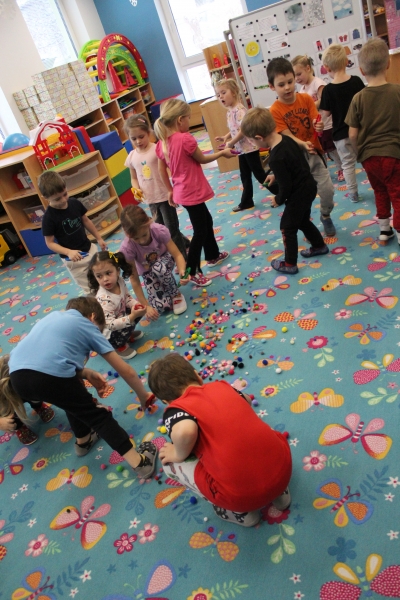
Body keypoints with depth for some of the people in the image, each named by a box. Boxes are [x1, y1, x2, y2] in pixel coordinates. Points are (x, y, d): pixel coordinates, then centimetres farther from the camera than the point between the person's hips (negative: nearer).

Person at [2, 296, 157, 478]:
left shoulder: (53, 316, 33)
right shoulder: (88, 326, 19)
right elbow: (127, 372, 20)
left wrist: (87, 374, 23)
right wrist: (143, 396, 36)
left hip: (17, 377, 6)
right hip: (50, 377, -6)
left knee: (74, 397, 33)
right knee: (96, 415, 15)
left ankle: (83, 440, 51)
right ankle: (139, 462, 14)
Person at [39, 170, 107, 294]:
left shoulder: (75, 203, -6)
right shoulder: (49, 218, -20)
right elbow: (50, 243, -15)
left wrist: (99, 238, 15)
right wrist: (68, 252, -29)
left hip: (90, 249, 5)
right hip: (73, 259, -5)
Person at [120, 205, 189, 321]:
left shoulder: (159, 230, -32)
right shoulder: (127, 248, -32)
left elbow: (177, 255, -27)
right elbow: (134, 280, -25)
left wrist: (182, 271, -49)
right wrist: (146, 306, -27)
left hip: (164, 260, 0)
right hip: (148, 272, 0)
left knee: (159, 267, -38)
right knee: (161, 307, -20)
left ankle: (176, 294, -9)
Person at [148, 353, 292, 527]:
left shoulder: (175, 410, -2)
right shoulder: (222, 386, 13)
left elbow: (184, 431, -26)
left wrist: (179, 455, -4)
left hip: (241, 496, -6)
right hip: (283, 469, 6)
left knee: (169, 462, 12)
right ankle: (278, 491, 26)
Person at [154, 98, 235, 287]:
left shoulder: (162, 142, 1)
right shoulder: (185, 139, -21)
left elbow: (161, 169, 8)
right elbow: (202, 159, -8)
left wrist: (170, 190, 19)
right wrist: (222, 152, 8)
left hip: (182, 192, 9)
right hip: (192, 193, -9)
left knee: (206, 221, 25)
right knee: (200, 231, 3)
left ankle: (213, 255, 41)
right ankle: (192, 271, 10)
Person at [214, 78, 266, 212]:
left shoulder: (239, 110, -19)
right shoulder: (230, 112, 10)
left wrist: (231, 143, -22)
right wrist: (226, 137, 5)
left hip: (250, 147, -9)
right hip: (241, 149, 9)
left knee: (259, 174, -2)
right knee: (245, 176, 17)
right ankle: (246, 202, 29)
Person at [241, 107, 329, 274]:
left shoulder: (276, 158, -30)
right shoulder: (286, 138, -4)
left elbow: (285, 186, -24)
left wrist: (278, 200, -6)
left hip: (298, 194, -9)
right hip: (309, 187, 9)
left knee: (287, 227, 8)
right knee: (303, 221, 28)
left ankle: (290, 264, 20)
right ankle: (319, 246, 46)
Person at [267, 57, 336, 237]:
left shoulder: (306, 99, -2)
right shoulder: (275, 111, -11)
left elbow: (317, 123, -6)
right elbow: (287, 136, -16)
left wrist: (319, 127, -30)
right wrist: (303, 144, -34)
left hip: (314, 152, 2)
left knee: (327, 189, -4)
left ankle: (326, 216, 23)